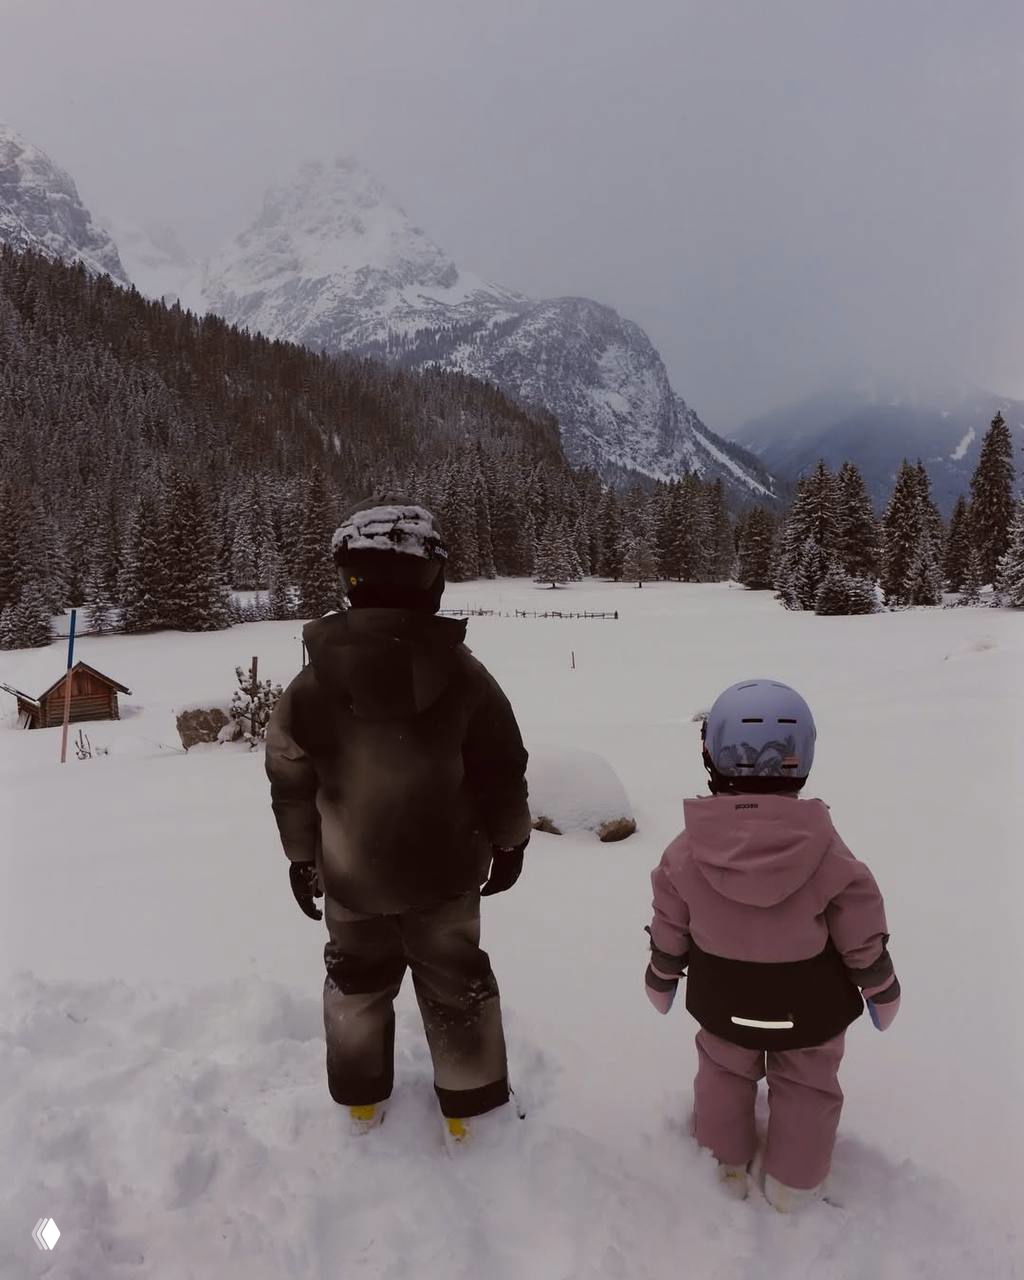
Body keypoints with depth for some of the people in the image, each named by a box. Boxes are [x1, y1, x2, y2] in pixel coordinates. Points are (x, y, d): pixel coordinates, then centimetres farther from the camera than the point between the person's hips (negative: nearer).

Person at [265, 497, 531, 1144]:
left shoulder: (312, 685, -15)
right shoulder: (463, 675, -18)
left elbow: (291, 781, -5)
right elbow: (503, 770, -9)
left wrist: (302, 854, 12)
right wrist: (510, 841, 8)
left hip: (350, 878, 1)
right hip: (445, 874, -1)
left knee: (357, 982, 25)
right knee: (456, 985, 20)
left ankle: (364, 1102, 42)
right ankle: (470, 1108, 35)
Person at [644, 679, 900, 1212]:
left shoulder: (687, 851, -21)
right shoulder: (826, 853, -26)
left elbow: (669, 929, -7)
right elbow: (862, 938, -13)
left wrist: (661, 981, 12)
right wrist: (882, 991, 6)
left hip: (722, 1000, 1)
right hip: (808, 1003, -1)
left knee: (724, 1071, 27)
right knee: (807, 1085, 24)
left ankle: (729, 1161, 46)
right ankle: (793, 1180, 41)